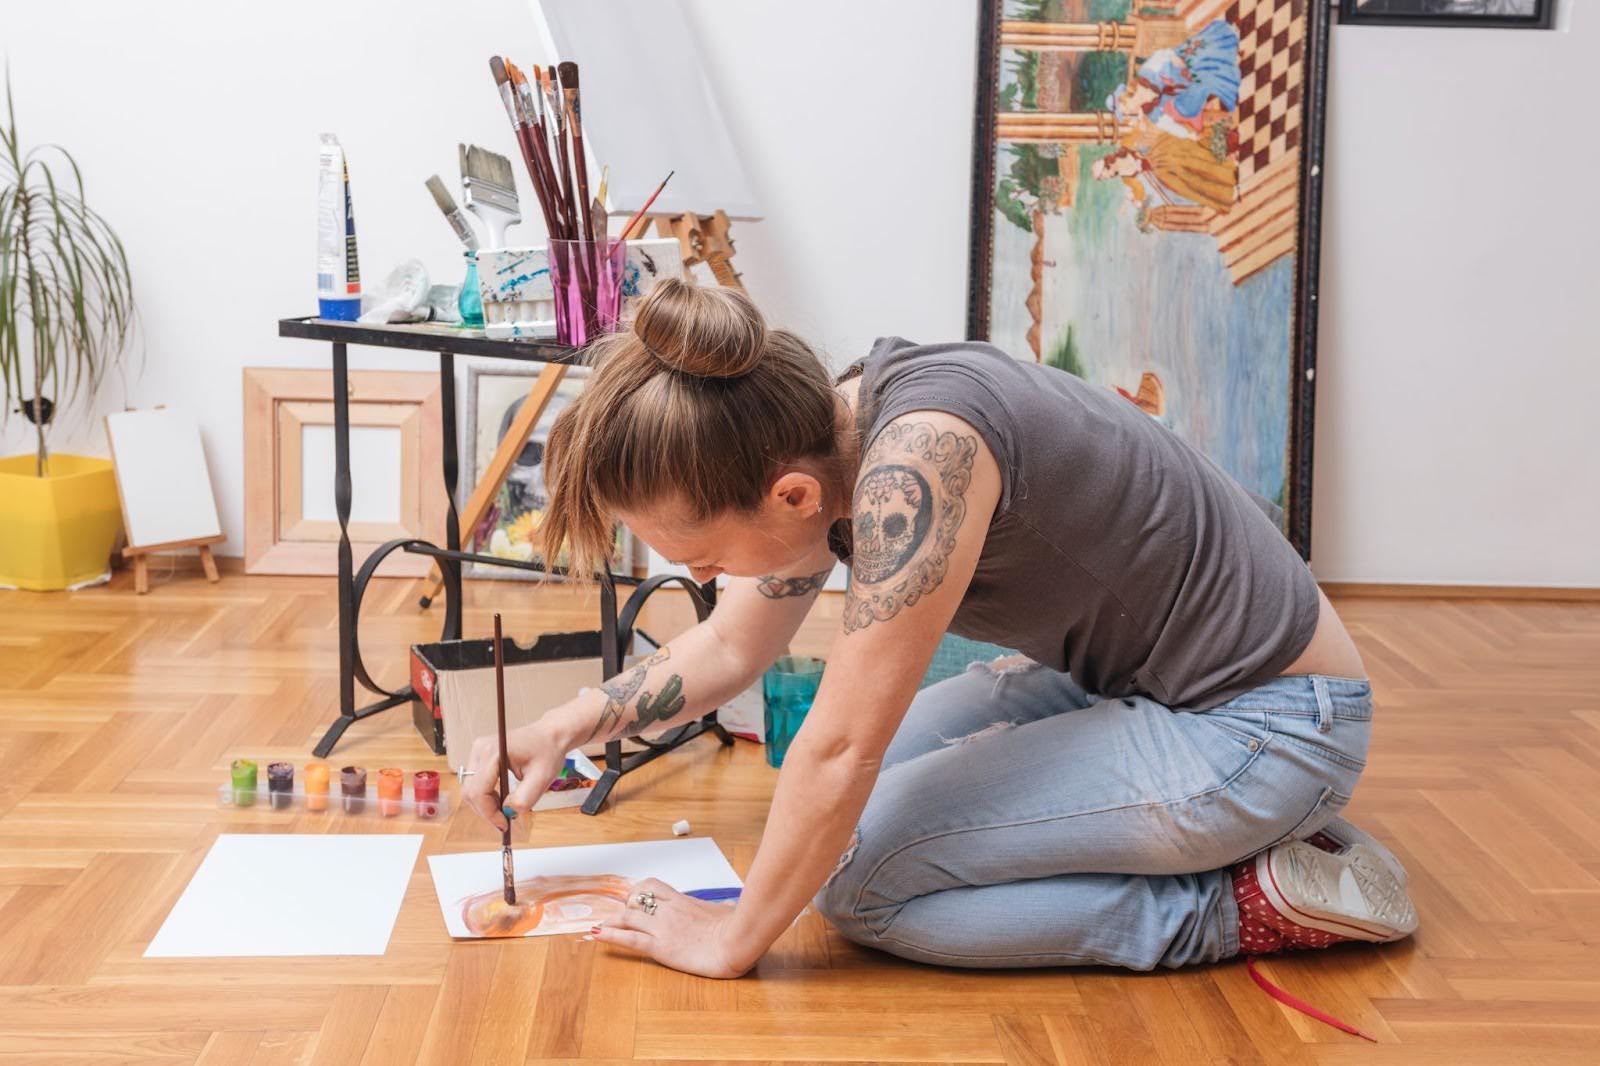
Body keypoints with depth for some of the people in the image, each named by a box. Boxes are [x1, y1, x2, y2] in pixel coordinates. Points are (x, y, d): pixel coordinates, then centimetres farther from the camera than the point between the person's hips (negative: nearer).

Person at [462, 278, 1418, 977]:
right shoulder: (815, 436, -4)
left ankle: (1253, 903, -6)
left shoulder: (921, 453, -31)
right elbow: (730, 647, 12)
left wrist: (732, 939, -14)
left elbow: (842, 747, -27)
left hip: (1266, 724, -9)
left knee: (855, 870, -15)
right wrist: (568, 727, 1)